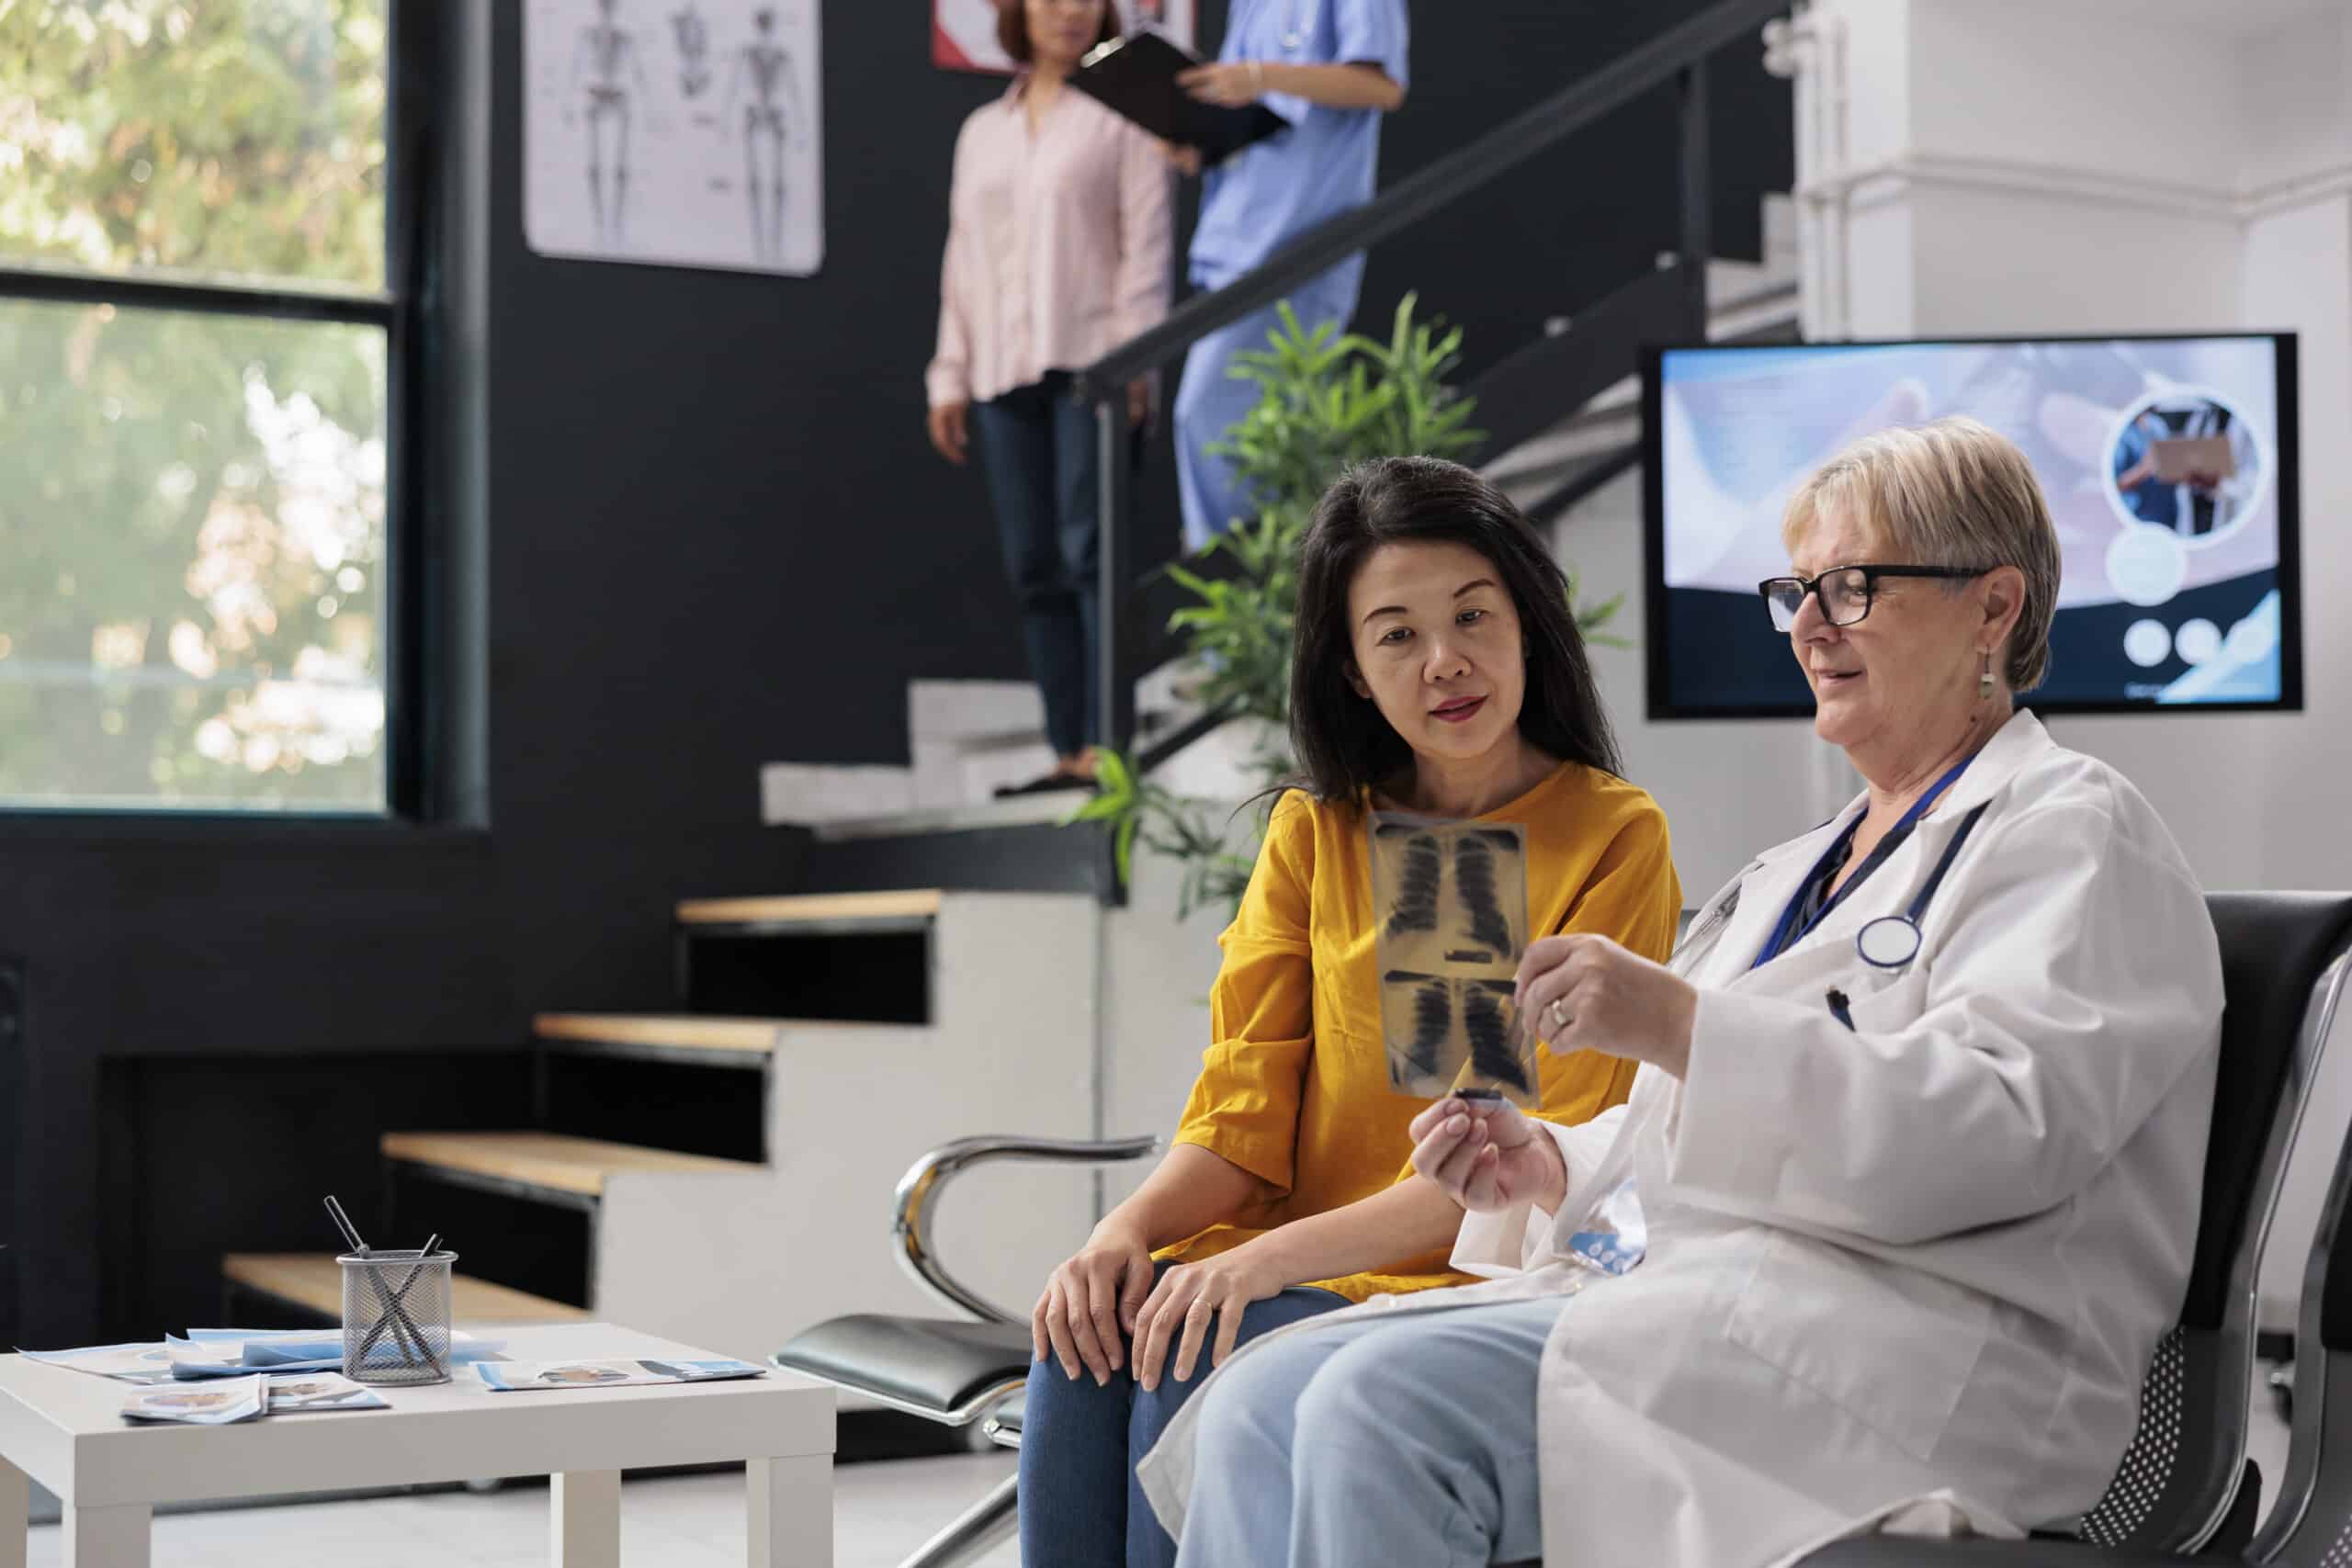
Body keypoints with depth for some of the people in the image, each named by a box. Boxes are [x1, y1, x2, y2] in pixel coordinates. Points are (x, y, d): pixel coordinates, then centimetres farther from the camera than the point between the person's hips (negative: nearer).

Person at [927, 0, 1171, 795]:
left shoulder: (1121, 114, 6)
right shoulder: (982, 132, 20)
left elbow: (1147, 238, -2)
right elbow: (963, 260, 19)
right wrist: (950, 377, 12)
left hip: (1092, 362, -5)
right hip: (1006, 373, 5)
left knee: (1089, 551, -15)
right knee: (1036, 570, 0)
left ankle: (1103, 743, -18)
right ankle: (1068, 751, 1)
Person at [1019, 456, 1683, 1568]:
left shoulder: (1614, 838, -2)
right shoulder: (1313, 831, 14)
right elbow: (1244, 1107, 7)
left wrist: (1276, 1255, -21)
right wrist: (1133, 1225, -16)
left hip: (1472, 1281, -4)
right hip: (1283, 1265, 4)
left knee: (1202, 1368, -29)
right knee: (1089, 1346, -25)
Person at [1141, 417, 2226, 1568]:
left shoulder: (2073, 836, 0)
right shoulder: (1801, 869, 27)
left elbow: (2001, 1128, -18)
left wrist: (1678, 1023, -25)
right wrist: (1548, 1167, 6)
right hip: (1673, 1295, 8)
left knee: (1382, 1406, -28)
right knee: (1257, 1408, -14)